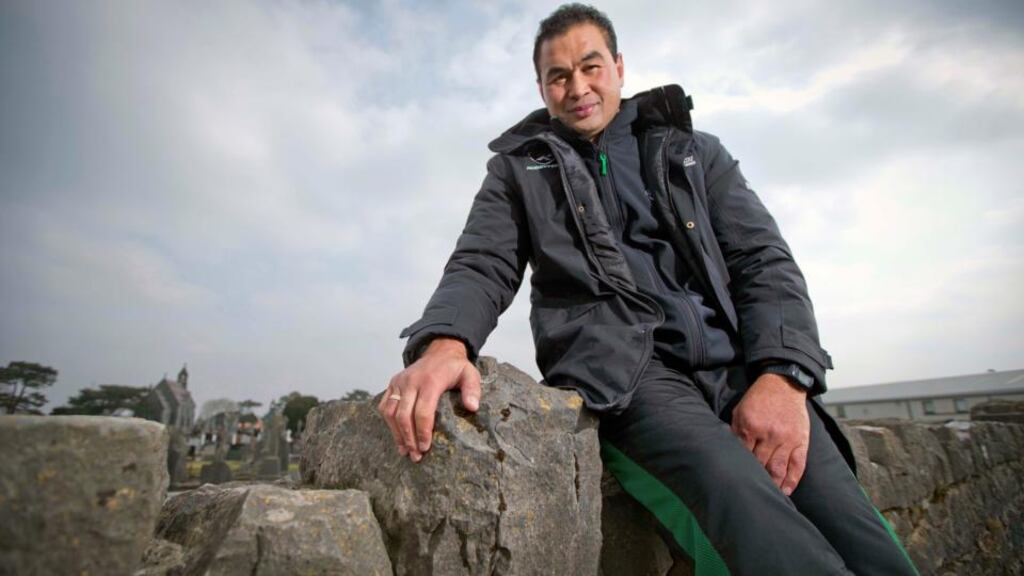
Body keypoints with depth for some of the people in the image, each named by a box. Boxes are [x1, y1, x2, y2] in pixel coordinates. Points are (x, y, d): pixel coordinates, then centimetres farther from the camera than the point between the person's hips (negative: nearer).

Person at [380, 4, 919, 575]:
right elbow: (482, 266, 3)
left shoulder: (695, 152, 20)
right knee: (759, 523, -30)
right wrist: (444, 341, -21)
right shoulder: (520, 169, 17)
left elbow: (764, 261, 10)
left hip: (739, 364, 3)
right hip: (621, 369, -2)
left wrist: (783, 375, -9)